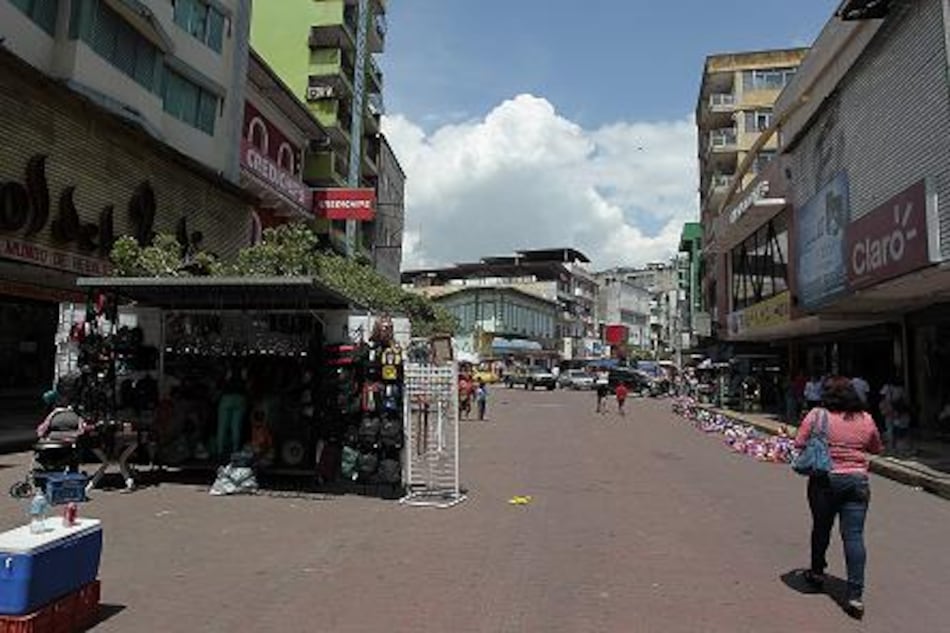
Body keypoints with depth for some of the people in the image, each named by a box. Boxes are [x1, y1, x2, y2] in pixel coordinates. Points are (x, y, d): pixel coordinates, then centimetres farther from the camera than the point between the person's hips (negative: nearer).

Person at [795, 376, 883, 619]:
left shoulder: (817, 415, -10)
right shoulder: (866, 419, 0)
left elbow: (799, 444, -8)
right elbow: (877, 449, 14)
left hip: (824, 480, -1)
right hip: (857, 481, 2)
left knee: (821, 528, 17)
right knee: (854, 536, 1)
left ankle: (817, 573, 36)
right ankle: (855, 595, -1)